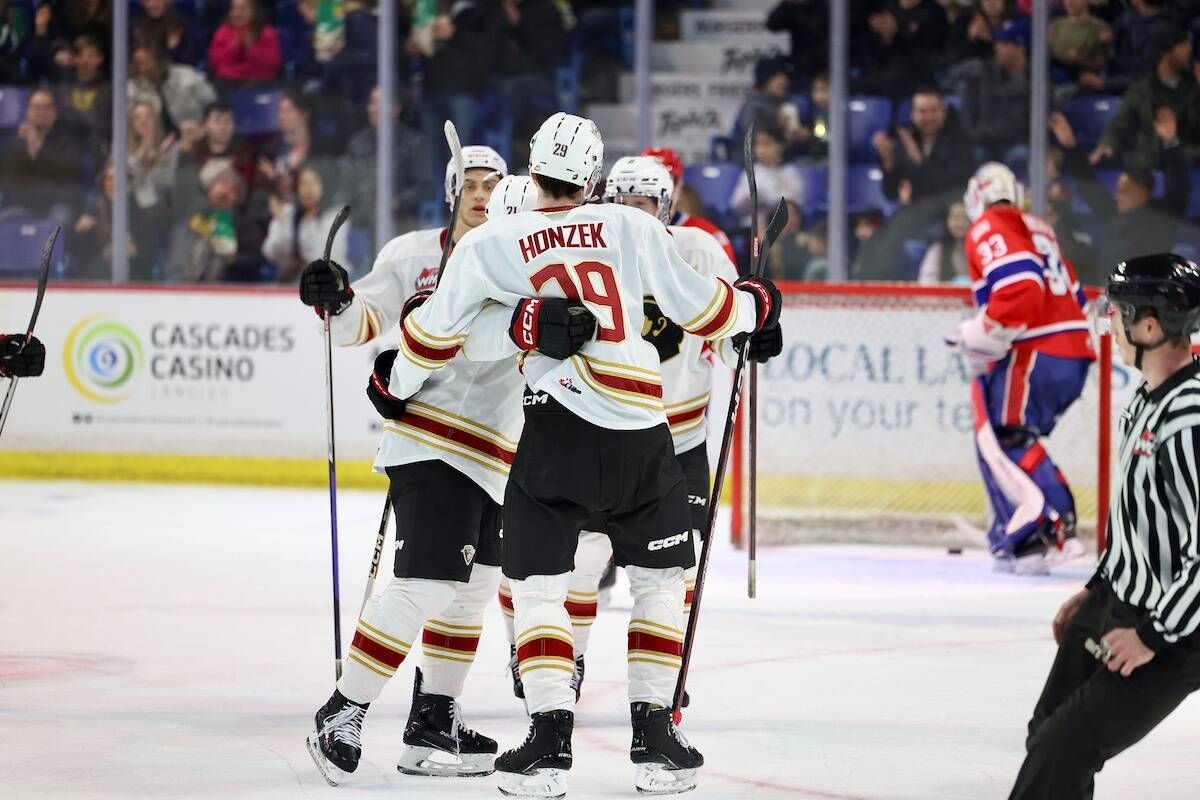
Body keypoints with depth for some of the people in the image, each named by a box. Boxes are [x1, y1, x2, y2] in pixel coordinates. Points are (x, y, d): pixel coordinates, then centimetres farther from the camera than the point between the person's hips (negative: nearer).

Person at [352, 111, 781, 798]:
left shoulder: (491, 244, 5)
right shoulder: (632, 228, 5)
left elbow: (435, 332, 10)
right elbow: (696, 305, 8)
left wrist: (399, 382, 30)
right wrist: (754, 306, 29)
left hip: (556, 428, -1)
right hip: (641, 432, 1)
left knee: (538, 585, 8)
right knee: (661, 580, 16)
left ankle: (551, 740, -4)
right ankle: (654, 737, 11)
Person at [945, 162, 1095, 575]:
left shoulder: (989, 229, -5)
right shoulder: (1037, 230, 23)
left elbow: (1020, 289, -21)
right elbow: (1073, 295, 27)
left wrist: (980, 335, -12)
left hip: (1034, 355, -9)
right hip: (1072, 355, 9)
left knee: (1003, 439, -12)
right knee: (999, 437, 18)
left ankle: (1052, 527, -26)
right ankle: (1013, 536, 12)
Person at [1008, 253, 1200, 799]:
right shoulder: (1150, 397, 5)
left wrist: (1154, 636, -23)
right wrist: (1096, 589, 21)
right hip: (1118, 605, 10)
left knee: (1063, 752, -11)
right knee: (1049, 738, 17)